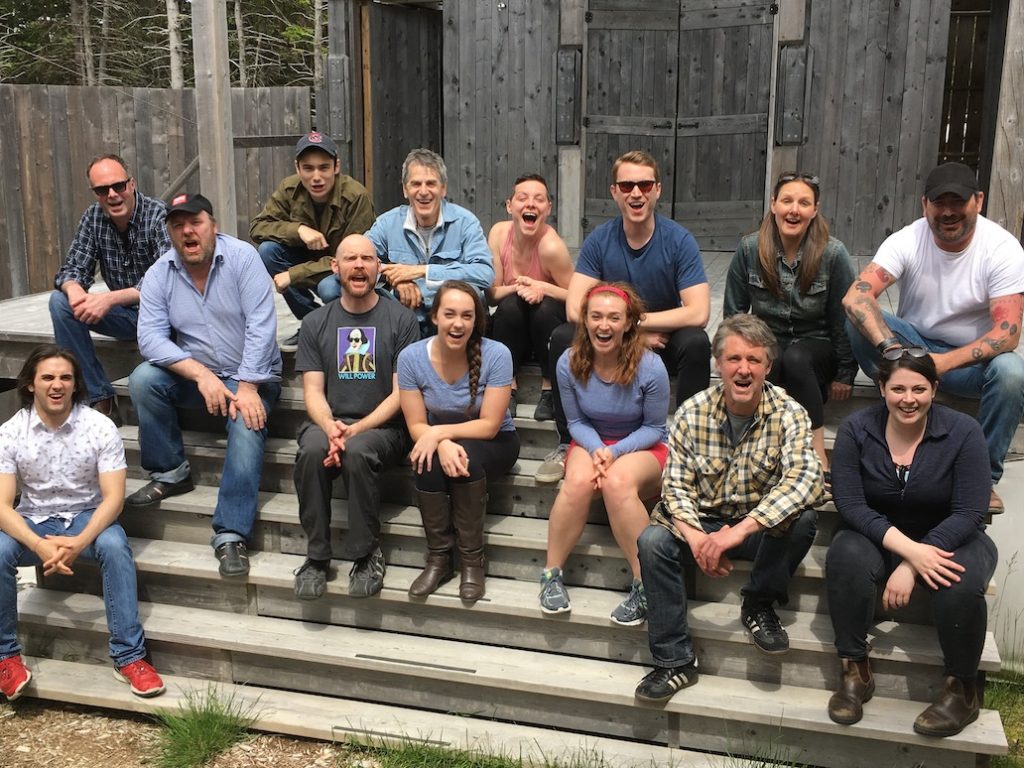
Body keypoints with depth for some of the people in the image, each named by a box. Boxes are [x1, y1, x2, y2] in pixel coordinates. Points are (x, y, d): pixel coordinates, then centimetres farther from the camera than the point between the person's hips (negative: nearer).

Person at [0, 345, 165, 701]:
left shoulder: (100, 427, -13)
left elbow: (113, 497, -16)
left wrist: (79, 542, -33)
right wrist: (39, 545, -34)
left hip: (87, 517, -1)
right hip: (33, 521, 1)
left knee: (114, 544, -33)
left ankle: (129, 656, -26)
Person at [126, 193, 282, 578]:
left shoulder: (242, 257, -13)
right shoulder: (160, 273, -4)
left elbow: (261, 325, -19)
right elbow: (151, 336, -14)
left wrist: (247, 387, -24)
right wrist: (202, 375, -27)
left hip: (250, 375, -3)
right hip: (194, 375, 3)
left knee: (248, 425, -30)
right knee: (143, 379, -22)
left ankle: (230, 536, -27)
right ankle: (171, 472, -4)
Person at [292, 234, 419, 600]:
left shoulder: (401, 319, 2)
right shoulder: (316, 322, 11)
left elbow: (400, 393, -3)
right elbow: (313, 391, 5)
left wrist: (357, 430, -17)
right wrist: (330, 428, -17)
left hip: (382, 426, -2)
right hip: (327, 422, 2)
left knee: (358, 453, -35)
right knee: (311, 451, -32)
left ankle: (367, 553, -15)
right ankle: (316, 555, -16)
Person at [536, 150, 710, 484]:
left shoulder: (679, 240, -13)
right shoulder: (599, 240, -9)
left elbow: (698, 313, -22)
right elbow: (575, 309, -18)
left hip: (665, 342, -1)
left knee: (696, 342, -32)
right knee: (562, 337, -23)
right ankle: (567, 443, -9)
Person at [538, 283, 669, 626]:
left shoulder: (650, 367, -20)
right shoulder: (570, 362, -12)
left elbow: (654, 428, -8)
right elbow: (576, 421, 0)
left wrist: (615, 452, -22)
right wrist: (596, 449, -20)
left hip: (644, 448, -2)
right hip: (591, 443, 2)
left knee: (617, 482, -36)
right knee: (579, 480, -33)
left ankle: (644, 585, -25)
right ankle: (551, 573, -17)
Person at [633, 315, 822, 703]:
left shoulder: (788, 414, -14)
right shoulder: (693, 412, -8)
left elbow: (805, 479, -30)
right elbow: (675, 484, -7)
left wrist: (742, 529, -41)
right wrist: (696, 537, -28)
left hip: (762, 525, -1)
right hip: (701, 522, 1)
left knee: (802, 519, -31)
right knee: (652, 541, -26)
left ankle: (759, 605, -4)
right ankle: (674, 662, -14)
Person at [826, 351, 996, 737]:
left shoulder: (963, 431, -14)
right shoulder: (856, 429, -11)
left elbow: (969, 513, -17)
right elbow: (851, 504, -16)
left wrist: (911, 567, -28)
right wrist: (909, 549, -31)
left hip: (950, 538, -1)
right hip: (878, 536, 1)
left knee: (961, 584, -34)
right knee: (846, 558, -32)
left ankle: (963, 690, -8)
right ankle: (854, 672, -15)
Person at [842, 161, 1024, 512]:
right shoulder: (907, 240, -13)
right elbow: (855, 297, -28)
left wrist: (946, 361, -38)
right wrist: (891, 348, -45)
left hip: (971, 358, -1)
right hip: (914, 344, 1)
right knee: (859, 322, -27)